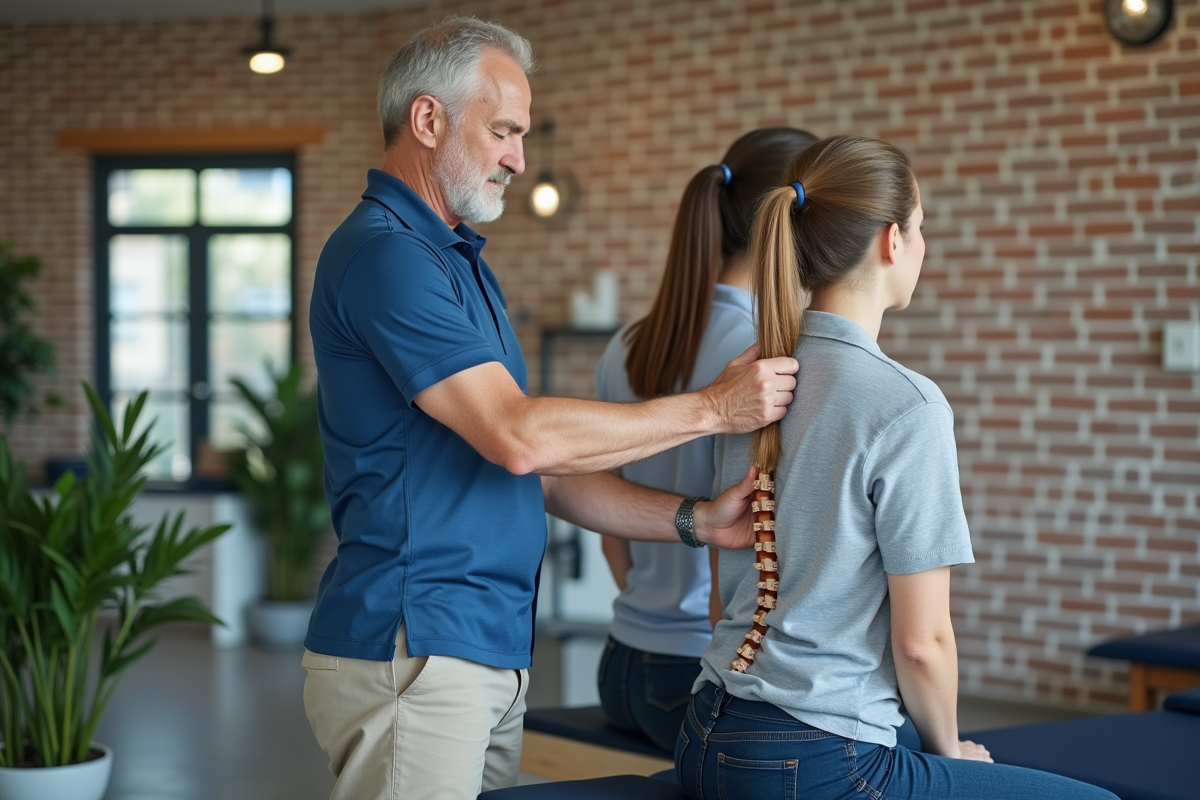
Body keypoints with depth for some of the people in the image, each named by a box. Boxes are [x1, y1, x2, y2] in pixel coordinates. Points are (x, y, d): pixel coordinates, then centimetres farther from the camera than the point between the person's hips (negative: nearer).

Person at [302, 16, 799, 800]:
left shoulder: (462, 263, 19)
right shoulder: (384, 253, -13)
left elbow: (541, 470, 16)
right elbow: (518, 436, -20)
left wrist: (696, 520, 4)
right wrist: (711, 408, -13)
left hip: (494, 657, 9)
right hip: (413, 653, -9)